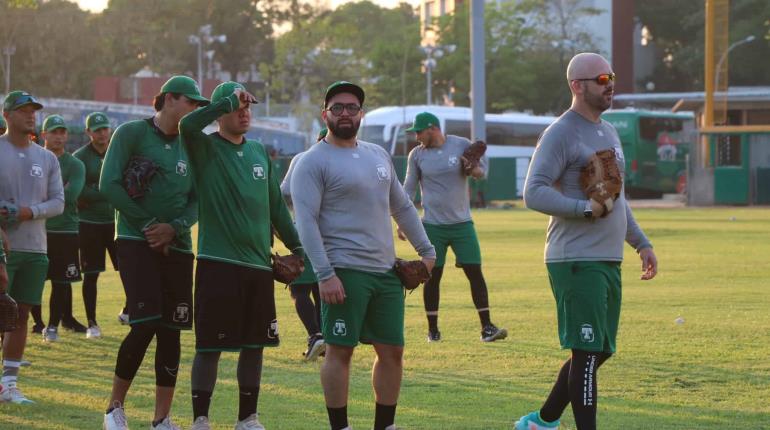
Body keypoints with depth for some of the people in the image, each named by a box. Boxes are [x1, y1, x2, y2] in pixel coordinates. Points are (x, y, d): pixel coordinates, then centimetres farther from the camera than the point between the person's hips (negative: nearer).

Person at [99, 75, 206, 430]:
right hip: (136, 241, -6)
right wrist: (149, 225, -12)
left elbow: (196, 200, 11)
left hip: (177, 247, 6)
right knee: (145, 325, -16)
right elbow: (109, 185, -11)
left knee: (171, 332, 3)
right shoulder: (131, 133, -3)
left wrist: (174, 228, -9)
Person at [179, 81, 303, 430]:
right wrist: (229, 100, -21)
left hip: (259, 264, 6)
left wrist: (297, 247, 16)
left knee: (254, 345, 10)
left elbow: (276, 205, 19)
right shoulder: (206, 148, -3)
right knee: (210, 346, -3)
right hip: (217, 264, -6)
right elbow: (187, 125, -26)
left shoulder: (259, 152, 14)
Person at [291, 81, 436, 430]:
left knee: (391, 351, 8)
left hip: (386, 271, 7)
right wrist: (325, 274, -20)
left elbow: (402, 206, 24)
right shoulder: (313, 162, -6)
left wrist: (426, 249, 18)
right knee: (340, 350, -3)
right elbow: (306, 221, -13)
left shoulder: (378, 155, 16)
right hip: (345, 273, -7)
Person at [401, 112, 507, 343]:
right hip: (432, 226, 0)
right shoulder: (416, 155, 1)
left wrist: (477, 171, -15)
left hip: (462, 222, 0)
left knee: (475, 272, -5)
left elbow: (482, 164, 9)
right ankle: (433, 329, 14)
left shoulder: (462, 145, -2)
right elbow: (409, 189, 6)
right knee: (432, 276, 4)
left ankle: (486, 326, -2)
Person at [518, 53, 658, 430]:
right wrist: (586, 208, -24)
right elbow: (534, 194, -18)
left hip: (610, 262, 9)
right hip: (576, 262, -9)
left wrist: (641, 242, 22)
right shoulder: (561, 134, -10)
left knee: (599, 352, 14)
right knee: (587, 353, -9)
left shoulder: (608, 133, 18)